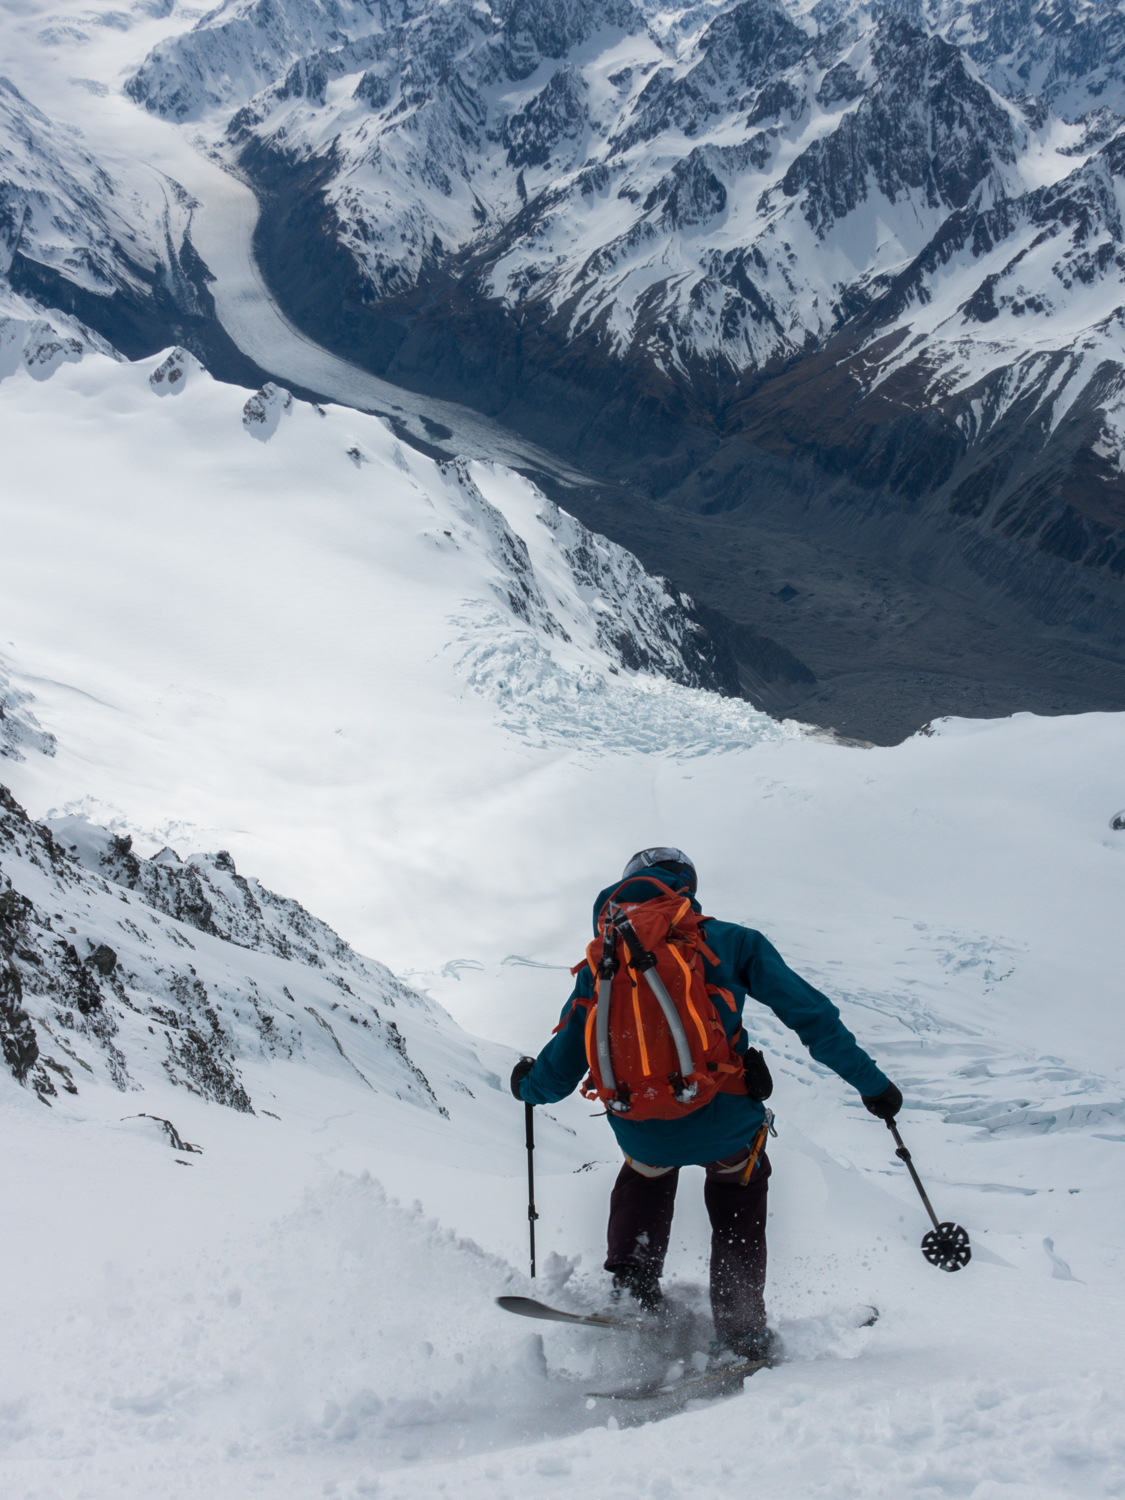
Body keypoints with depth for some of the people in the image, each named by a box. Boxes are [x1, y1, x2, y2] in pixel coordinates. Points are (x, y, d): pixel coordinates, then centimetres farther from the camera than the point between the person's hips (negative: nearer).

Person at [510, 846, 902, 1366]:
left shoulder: (600, 963, 9)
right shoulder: (730, 942, 3)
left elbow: (559, 1074, 12)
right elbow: (810, 1015, -1)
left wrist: (527, 1085, 35)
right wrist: (871, 1083, 6)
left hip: (642, 1133, 2)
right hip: (726, 1126, -2)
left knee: (645, 1172, 39)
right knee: (737, 1215, 29)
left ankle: (633, 1289, 32)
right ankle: (741, 1335, 24)